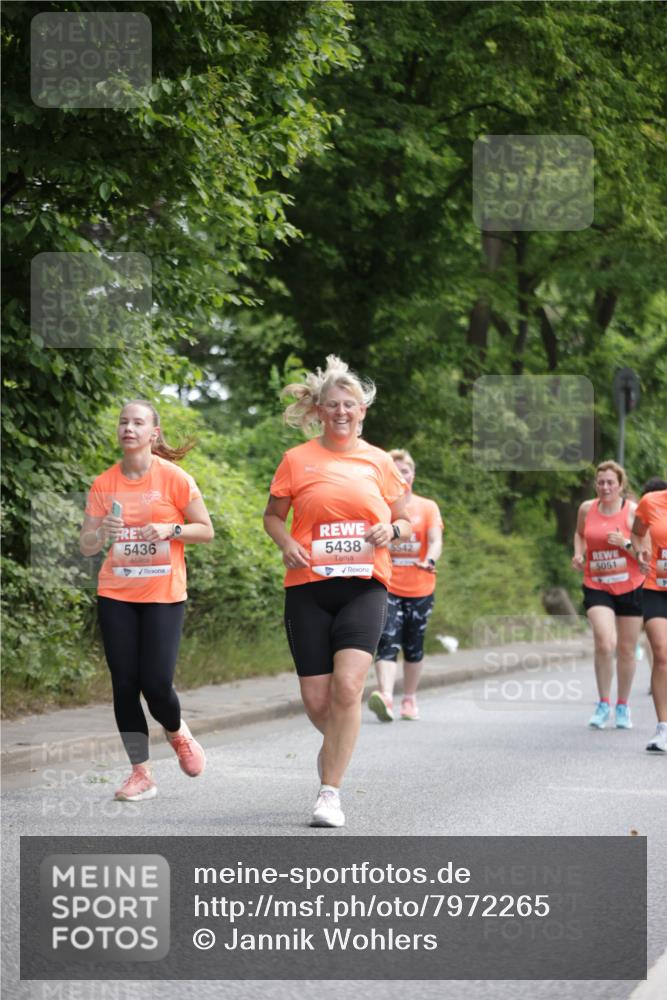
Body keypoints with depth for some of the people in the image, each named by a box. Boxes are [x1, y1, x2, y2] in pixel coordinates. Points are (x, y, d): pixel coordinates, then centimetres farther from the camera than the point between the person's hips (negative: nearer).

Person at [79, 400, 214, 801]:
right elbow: (86, 546, 4)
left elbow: (206, 530, 1)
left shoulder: (174, 478, -5)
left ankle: (178, 733, 24)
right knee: (125, 685, -1)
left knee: (156, 683, -10)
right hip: (117, 595, 3)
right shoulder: (104, 484, 3)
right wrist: (103, 531, -18)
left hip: (164, 595, -3)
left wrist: (171, 529, -17)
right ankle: (142, 773, 9)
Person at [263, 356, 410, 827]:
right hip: (309, 588, 0)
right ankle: (337, 745, 37)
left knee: (347, 685, -19)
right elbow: (273, 515, 13)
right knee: (316, 700, 0)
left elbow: (404, 521, 17)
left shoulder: (379, 462, 8)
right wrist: (286, 543, -8)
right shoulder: (298, 460, 4)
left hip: (364, 585, 0)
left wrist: (392, 530, -6)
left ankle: (330, 793, -11)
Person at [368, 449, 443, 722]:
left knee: (413, 647, 10)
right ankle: (385, 697, -33)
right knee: (387, 642, -18)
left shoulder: (428, 507, 5)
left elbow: (435, 540, -9)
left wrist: (430, 560, -29)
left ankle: (409, 699, 25)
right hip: (386, 586, -1)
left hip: (420, 587, 1)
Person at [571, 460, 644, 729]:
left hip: (630, 588, -1)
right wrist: (578, 554, 5)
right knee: (605, 642, -21)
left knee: (626, 649, 9)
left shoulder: (633, 511, -8)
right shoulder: (586, 509, 2)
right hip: (597, 587, 1)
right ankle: (603, 704, -6)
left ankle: (623, 705, 28)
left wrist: (625, 544, -23)